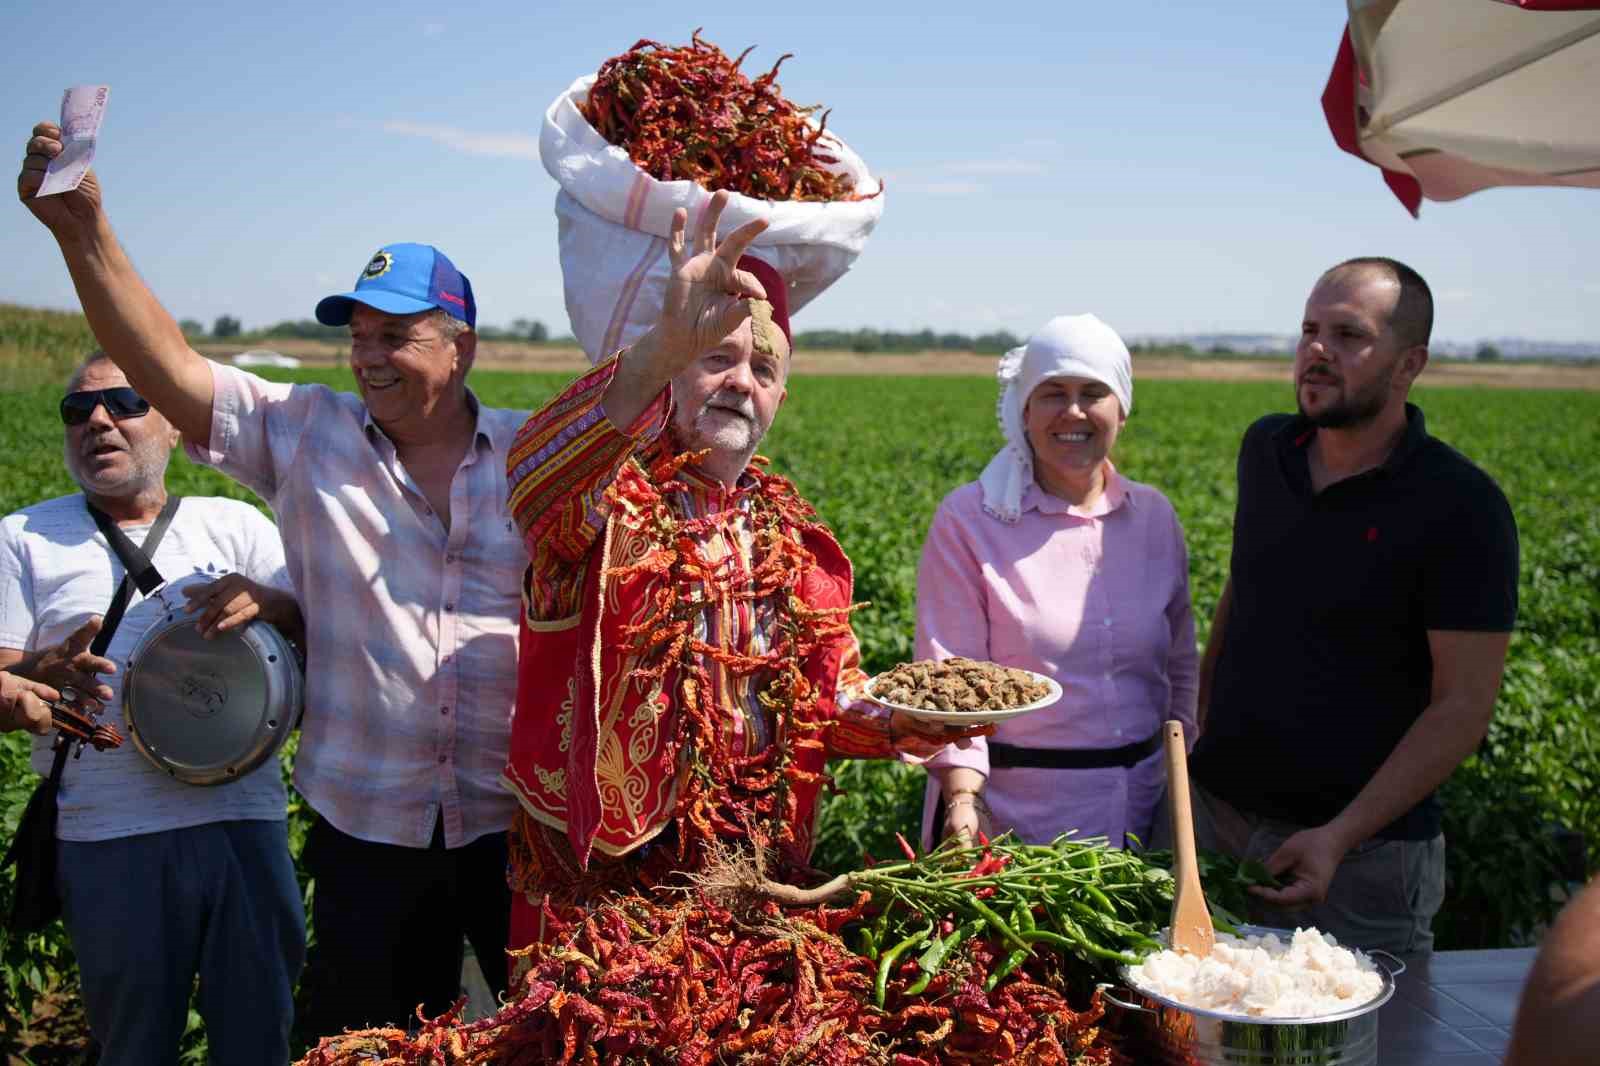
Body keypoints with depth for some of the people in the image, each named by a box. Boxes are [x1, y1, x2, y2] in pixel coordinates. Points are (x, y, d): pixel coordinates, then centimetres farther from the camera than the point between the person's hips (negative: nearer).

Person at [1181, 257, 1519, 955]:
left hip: (1363, 848, -5)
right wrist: (1199, 726, 11)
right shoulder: (1265, 449, 3)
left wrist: (1339, 837, -22)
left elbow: (1463, 707, -15)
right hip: (1211, 811, 5)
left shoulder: (1461, 507, -14)